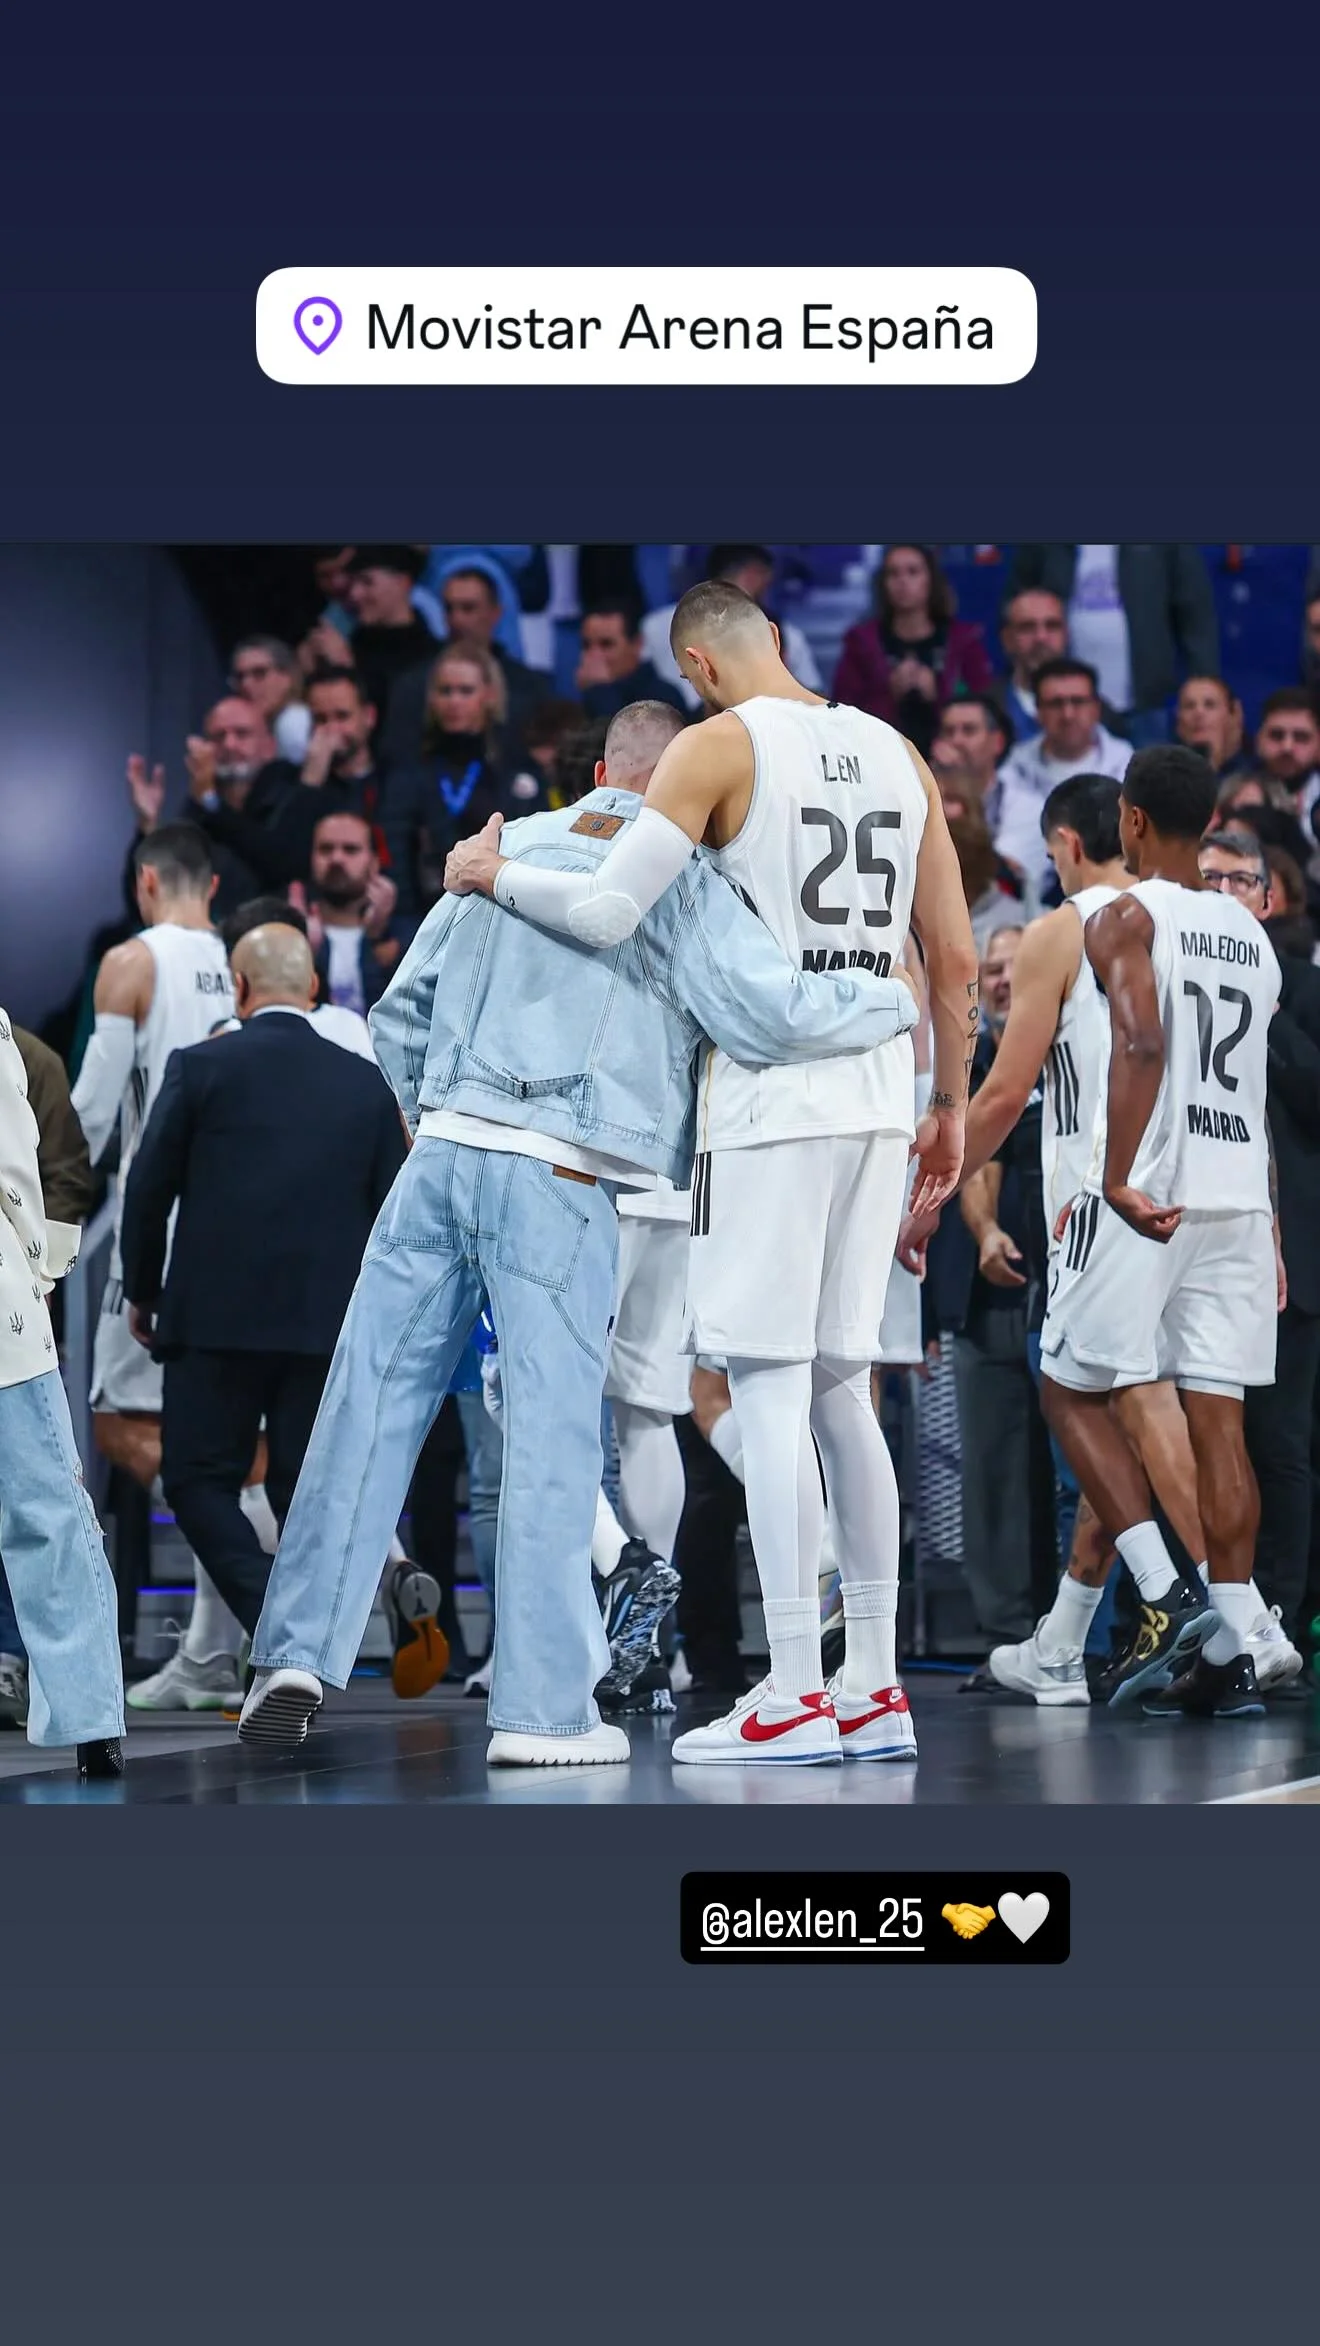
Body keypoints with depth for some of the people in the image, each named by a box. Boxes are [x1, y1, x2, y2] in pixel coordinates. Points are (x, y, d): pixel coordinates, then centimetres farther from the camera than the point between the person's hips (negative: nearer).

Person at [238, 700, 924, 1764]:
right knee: (553, 1435, 0)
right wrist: (896, 1001, 2)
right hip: (556, 1185, -4)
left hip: (440, 1155, 5)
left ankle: (298, 1654, 1)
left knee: (372, 1404, 5)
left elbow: (402, 1014, 19)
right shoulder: (675, 881, -2)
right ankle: (542, 1706, 1)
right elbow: (773, 1009, -14)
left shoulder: (507, 849, 14)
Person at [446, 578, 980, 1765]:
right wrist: (952, 1105, 22)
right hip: (877, 1099, 6)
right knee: (841, 1391, 12)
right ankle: (876, 1689, 11)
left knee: (771, 1389, -4)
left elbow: (606, 913, -15)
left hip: (771, 1100, -6)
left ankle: (795, 1696, -7)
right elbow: (958, 963, 13)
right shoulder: (898, 755, 13)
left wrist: (495, 874, 2)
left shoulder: (719, 745, -6)